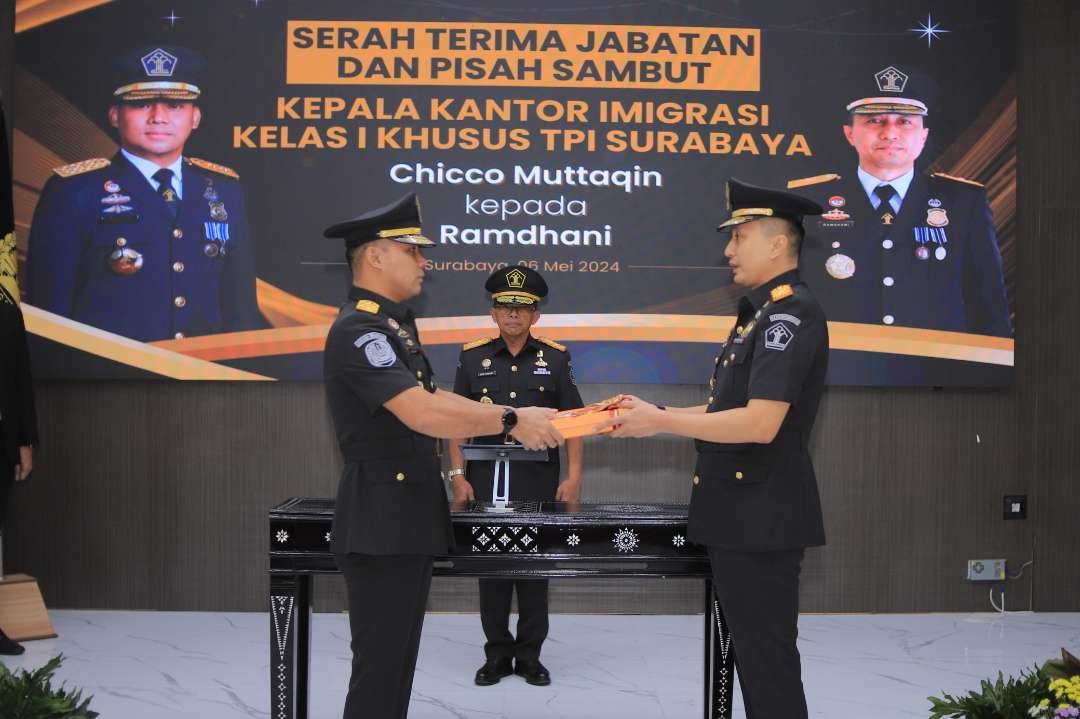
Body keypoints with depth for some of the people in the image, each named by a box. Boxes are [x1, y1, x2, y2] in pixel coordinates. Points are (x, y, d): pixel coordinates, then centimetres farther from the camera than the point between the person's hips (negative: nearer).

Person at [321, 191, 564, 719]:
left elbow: (432, 398, 17)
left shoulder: (395, 324, 14)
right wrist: (511, 421, -23)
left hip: (410, 515, 10)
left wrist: (517, 418, 9)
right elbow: (421, 414, -29)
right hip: (382, 521, -10)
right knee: (379, 663, -2)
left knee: (399, 658, 17)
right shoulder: (357, 330, -19)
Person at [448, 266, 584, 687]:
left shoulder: (554, 358, 2)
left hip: (539, 480, 0)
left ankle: (530, 655, 17)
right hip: (486, 479, 1)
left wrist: (573, 476, -6)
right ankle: (497, 653, 18)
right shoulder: (473, 357, 3)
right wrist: (458, 476, -3)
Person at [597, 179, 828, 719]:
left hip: (761, 516, -10)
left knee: (768, 666, 0)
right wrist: (653, 415, 7)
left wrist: (659, 421, -18)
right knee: (750, 658, 18)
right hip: (738, 513, 10)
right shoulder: (760, 311, 15)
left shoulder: (792, 311, -16)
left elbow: (760, 423, -25)